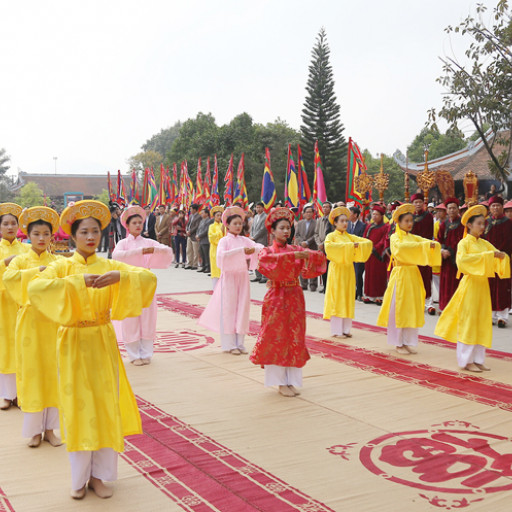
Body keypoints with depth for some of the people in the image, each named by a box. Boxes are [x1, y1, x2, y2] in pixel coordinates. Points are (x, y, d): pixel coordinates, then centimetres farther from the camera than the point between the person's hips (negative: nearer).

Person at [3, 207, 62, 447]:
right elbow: (8, 277, -20)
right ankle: (35, 430, 15)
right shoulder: (21, 260, 1)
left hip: (53, 322, 2)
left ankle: (49, 428, 17)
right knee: (31, 373, 2)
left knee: (52, 372, 5)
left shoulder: (57, 261, 8)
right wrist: (37, 271, -26)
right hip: (30, 321, -2)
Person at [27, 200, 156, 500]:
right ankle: (80, 478, 17)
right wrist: (78, 281, -30)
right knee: (78, 408, 3)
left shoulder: (110, 266, 2)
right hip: (74, 343, -2)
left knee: (105, 406, 4)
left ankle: (99, 475, 19)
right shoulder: (63, 266, -2)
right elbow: (35, 288, -22)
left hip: (104, 343, 2)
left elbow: (149, 278, -10)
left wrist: (120, 276, -27)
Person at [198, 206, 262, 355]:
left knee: (242, 309, 5)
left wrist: (253, 249, -20)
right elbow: (222, 255, -21)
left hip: (242, 276, 4)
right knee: (228, 309, -2)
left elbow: (260, 247, 2)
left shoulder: (244, 240, 9)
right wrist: (241, 251, -25)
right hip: (229, 277, -4)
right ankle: (229, 344, 4)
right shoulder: (224, 240, -4)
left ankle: (239, 343, 13)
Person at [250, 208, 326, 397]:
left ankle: (292, 380, 14)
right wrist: (292, 256, -34)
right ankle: (280, 382, 9)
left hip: (295, 298, 4)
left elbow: (319, 257, -4)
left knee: (295, 338, 5)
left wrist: (307, 255, -27)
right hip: (276, 298, -3)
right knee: (276, 338, -1)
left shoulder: (296, 249, 8)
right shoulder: (268, 251, -2)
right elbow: (265, 260, -27)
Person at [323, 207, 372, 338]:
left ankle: (346, 329, 13)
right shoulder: (331, 236, -3)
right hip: (337, 269, -5)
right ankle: (336, 330, 0)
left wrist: (357, 245, -15)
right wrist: (349, 245, -25)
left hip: (348, 270, 5)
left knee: (348, 299, 6)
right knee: (337, 299, -4)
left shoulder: (350, 237, 11)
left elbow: (368, 242, 6)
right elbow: (328, 246, -25)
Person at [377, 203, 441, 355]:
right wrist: (422, 246, -33)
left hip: (413, 275, 6)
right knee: (398, 309, -1)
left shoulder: (414, 237, 14)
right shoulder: (395, 237, -3)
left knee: (412, 309, 7)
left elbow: (426, 242, -1)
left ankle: (408, 342, 15)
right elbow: (400, 247, -25)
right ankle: (398, 343, 7)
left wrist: (433, 245, -25)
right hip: (400, 275, -6)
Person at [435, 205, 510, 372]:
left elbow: (498, 255, 8)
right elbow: (462, 260, -24)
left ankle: (477, 359, 15)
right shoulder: (464, 243, -7)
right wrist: (487, 255, -26)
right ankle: (466, 360, 5)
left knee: (481, 323, 8)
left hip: (483, 286, 6)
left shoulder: (485, 243, 11)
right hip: (470, 284, -6)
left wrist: (501, 256, -16)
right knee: (467, 322, -2)